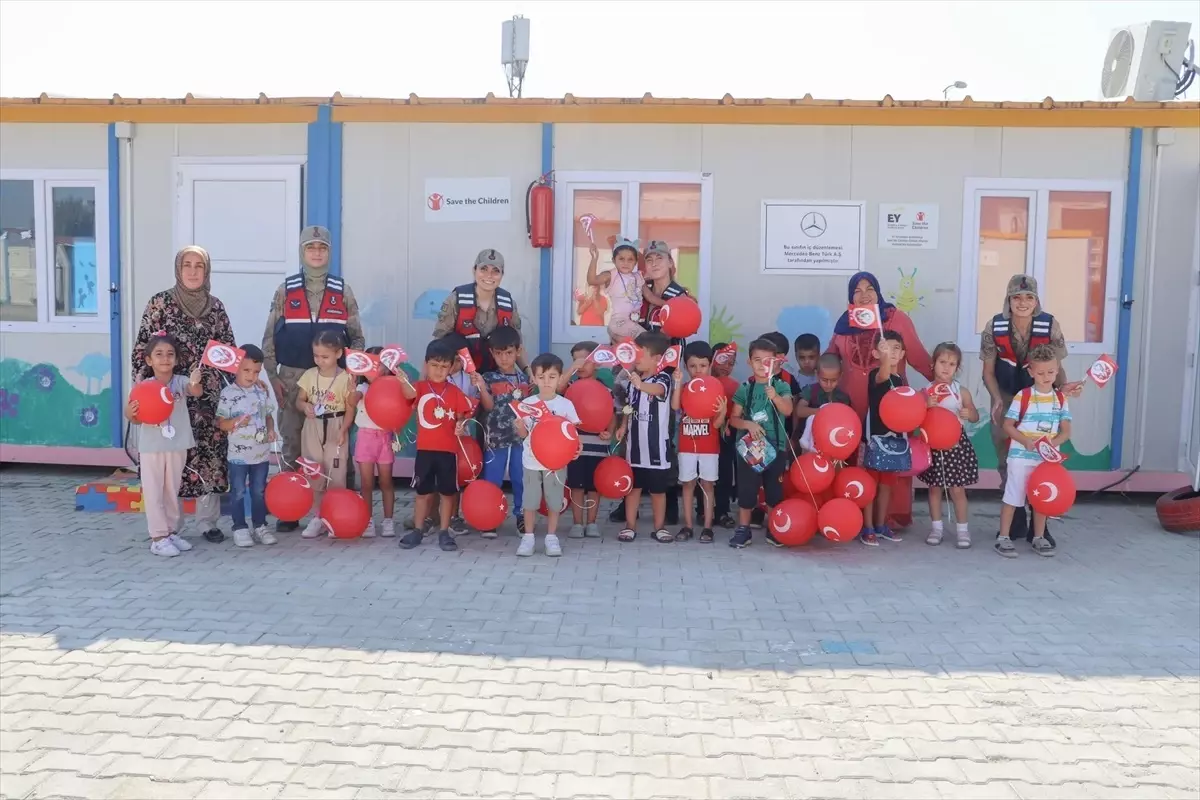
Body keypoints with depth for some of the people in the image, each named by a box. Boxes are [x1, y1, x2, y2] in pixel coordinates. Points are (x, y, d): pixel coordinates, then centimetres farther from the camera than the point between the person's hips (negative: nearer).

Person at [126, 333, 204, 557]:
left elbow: (196, 392, -27)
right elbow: (137, 419, 1)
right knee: (153, 493, 2)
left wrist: (195, 382, -49)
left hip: (177, 447, 2)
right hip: (151, 448, -2)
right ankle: (158, 537, 7)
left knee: (172, 491, 14)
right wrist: (129, 412, -22)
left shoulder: (180, 381, -5)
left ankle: (171, 532, 26)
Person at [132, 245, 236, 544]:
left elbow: (229, 350, 13)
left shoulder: (216, 306, 9)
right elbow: (143, 348, -2)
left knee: (210, 455, 3)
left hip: (208, 395, 3)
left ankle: (208, 521, 13)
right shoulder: (160, 302, -1)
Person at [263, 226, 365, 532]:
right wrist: (272, 375, -3)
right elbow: (269, 338, 5)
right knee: (292, 441, 4)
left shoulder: (343, 291, 6)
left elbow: (357, 337, 8)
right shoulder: (285, 290, 6)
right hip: (292, 378, 0)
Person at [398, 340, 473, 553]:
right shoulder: (420, 387, -2)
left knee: (447, 492, 8)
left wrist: (462, 426, -19)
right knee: (423, 491, 10)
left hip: (448, 449, 1)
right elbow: (409, 393, -25)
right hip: (424, 448, -1)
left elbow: (461, 416, 5)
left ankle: (444, 532, 19)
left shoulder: (455, 392, 4)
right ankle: (417, 530, 22)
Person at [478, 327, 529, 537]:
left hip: (521, 437, 2)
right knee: (492, 480, 5)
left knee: (521, 479, 9)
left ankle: (522, 515, 23)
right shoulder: (489, 378, 0)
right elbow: (488, 406, -11)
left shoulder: (525, 378, 7)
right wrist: (481, 387, -26)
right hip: (495, 438, -2)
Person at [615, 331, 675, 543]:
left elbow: (658, 389, -38)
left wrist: (641, 385, -59)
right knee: (633, 486, 11)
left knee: (658, 489, 8)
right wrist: (623, 426, 0)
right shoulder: (632, 379, 3)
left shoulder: (663, 378, -14)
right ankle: (630, 525, 20)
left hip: (657, 444, -4)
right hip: (635, 442, 4)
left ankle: (660, 526, 21)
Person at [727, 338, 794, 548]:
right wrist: (748, 424, -17)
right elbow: (733, 418, 3)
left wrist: (775, 397, -37)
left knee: (774, 490, 9)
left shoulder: (782, 386, -1)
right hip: (749, 446, 0)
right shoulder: (744, 388, 1)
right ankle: (743, 529, 12)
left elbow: (788, 411, -19)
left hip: (775, 446, 0)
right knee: (746, 489, 3)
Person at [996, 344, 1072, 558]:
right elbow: (1007, 425, -8)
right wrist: (1026, 441, -22)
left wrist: (1053, 442, -19)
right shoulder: (1023, 396, -9)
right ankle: (1003, 538, 8)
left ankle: (1038, 538, 25)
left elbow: (1066, 431, 1)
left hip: (1046, 457, 4)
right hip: (1021, 456, -4)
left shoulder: (1061, 398, 2)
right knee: (1012, 497, 1)